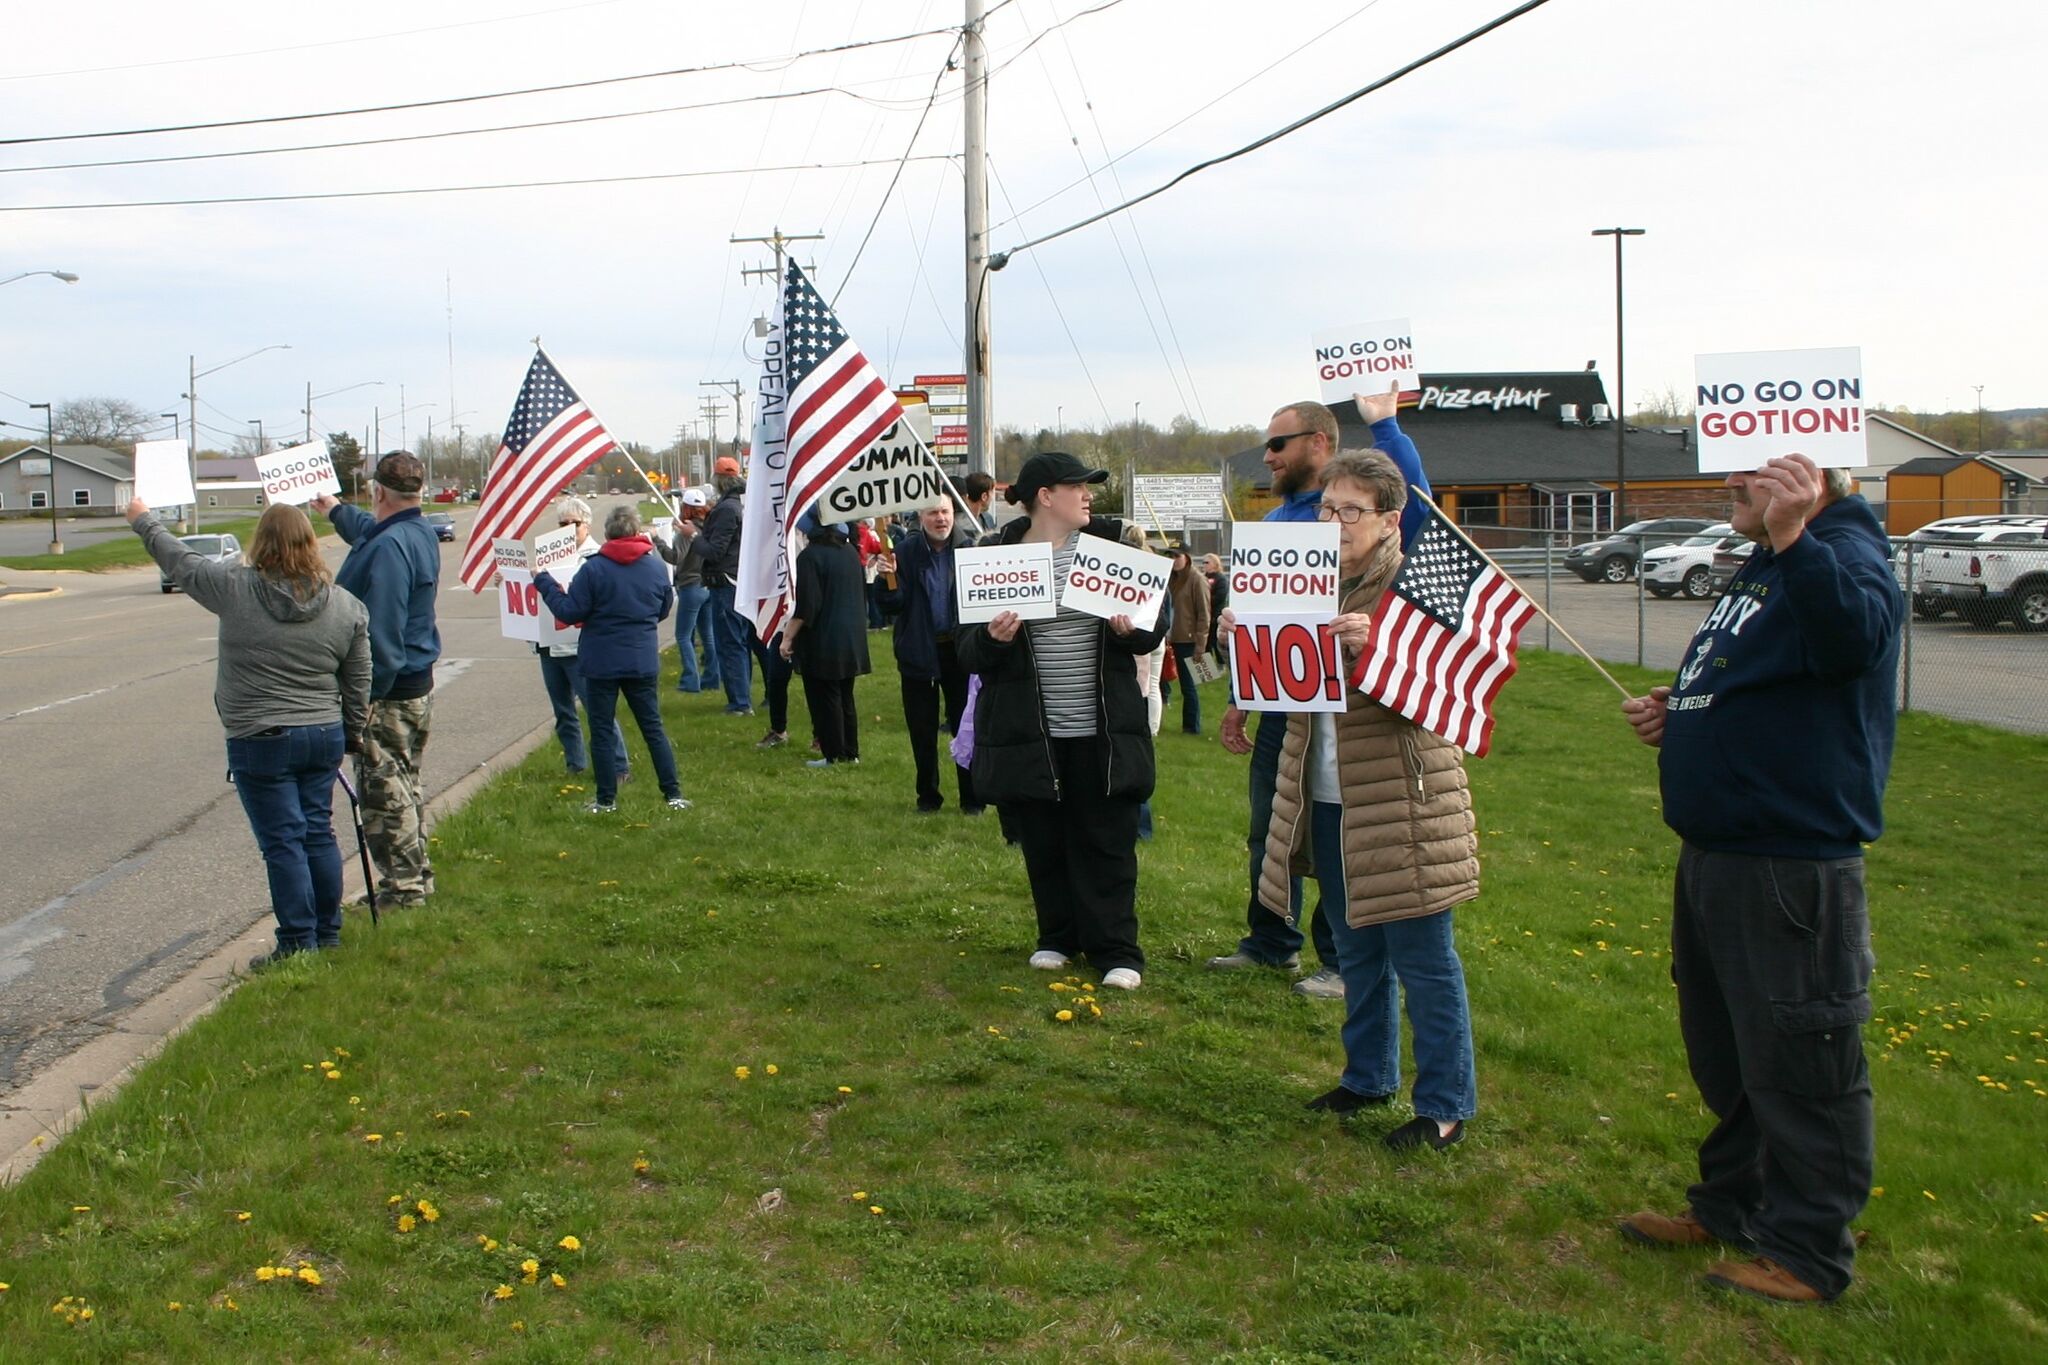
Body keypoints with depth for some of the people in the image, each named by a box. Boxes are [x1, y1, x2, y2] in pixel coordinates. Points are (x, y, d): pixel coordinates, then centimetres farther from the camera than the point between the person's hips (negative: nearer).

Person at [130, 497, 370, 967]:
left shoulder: (235, 590, -10)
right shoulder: (346, 606, 0)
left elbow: (180, 561, 6)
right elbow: (358, 684, 6)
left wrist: (144, 520, 23)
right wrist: (354, 734, 21)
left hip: (261, 742, -4)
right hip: (325, 736, 4)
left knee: (283, 843, 0)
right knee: (318, 833, 14)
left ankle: (299, 946, 5)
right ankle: (328, 936, 22)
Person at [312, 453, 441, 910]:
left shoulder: (388, 547, -24)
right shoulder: (422, 534, 8)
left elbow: (380, 633, -28)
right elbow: (367, 528, 35)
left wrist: (363, 697, -24)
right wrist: (336, 510, 52)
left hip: (387, 692, -10)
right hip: (419, 685, 10)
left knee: (384, 792, -2)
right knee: (406, 787, 19)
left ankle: (402, 887, 4)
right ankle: (417, 878, 27)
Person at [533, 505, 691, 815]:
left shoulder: (594, 568, -13)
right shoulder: (657, 566, -1)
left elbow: (570, 612, -11)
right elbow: (664, 609, 13)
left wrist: (543, 581, 0)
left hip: (602, 664, -3)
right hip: (643, 662, 3)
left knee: (602, 732, 6)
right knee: (653, 728, 10)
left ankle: (606, 800, 10)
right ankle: (673, 794, 9)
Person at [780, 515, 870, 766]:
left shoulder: (810, 556, -16)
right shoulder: (850, 552, 7)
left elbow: (806, 606, -20)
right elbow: (862, 594, 17)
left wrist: (788, 636, -13)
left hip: (822, 641, -7)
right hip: (852, 639, 7)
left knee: (824, 699, 0)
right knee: (845, 696, 15)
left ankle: (833, 754, 1)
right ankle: (851, 752, 18)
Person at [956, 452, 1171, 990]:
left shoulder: (1111, 545, 4)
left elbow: (1158, 623, 7)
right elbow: (968, 652, 0)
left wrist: (1133, 629, -15)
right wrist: (993, 639, -21)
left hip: (1102, 733, 0)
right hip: (1029, 734, 0)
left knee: (1108, 843, 3)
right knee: (1043, 842, 10)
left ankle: (1116, 951, 12)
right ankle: (1058, 937, 27)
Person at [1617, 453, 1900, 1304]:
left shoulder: (1843, 558, -15)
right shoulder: (1762, 568, 16)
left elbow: (1856, 637, -39)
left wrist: (1794, 538, -52)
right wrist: (1673, 716, 11)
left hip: (1793, 866, -10)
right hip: (1716, 854, 10)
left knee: (1801, 1067, 1)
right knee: (1724, 1056, 21)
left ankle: (1807, 1251, 14)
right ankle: (1732, 1207, 36)